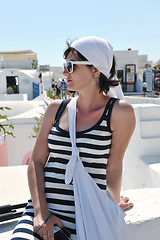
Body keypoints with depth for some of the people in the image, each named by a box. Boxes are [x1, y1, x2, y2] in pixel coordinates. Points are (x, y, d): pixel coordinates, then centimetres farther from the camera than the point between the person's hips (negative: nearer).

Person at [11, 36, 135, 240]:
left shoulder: (119, 112, -7)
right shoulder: (56, 108, 6)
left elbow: (114, 167, 1)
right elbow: (36, 161, 5)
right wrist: (40, 212, -5)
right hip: (40, 210, 3)